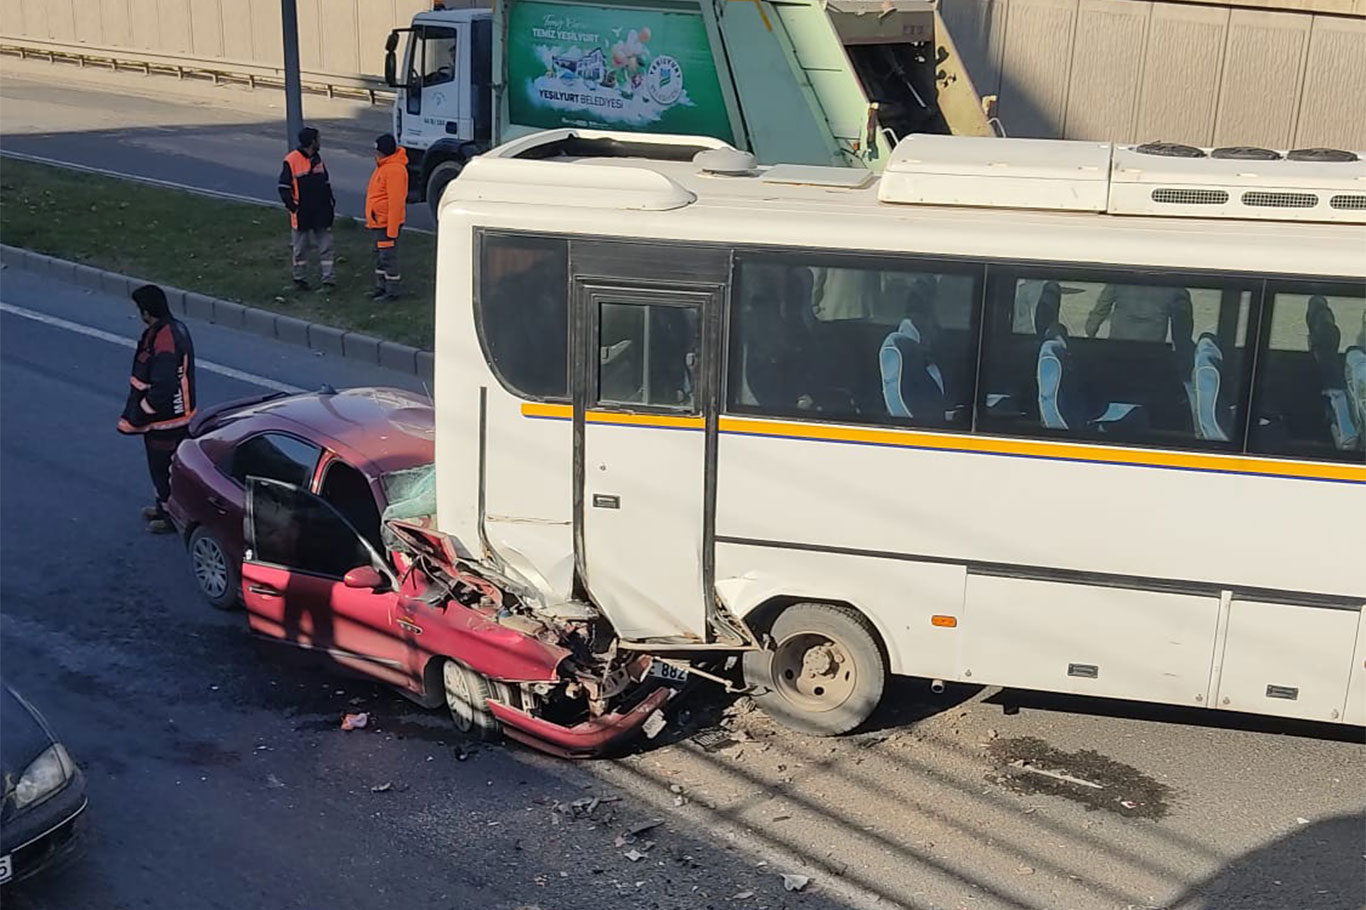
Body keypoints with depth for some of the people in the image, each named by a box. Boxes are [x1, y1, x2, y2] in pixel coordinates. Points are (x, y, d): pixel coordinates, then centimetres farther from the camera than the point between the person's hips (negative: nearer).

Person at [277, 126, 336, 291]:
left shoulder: (317, 159, 9)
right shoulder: (291, 161, -11)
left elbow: (326, 183, 18)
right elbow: (284, 188, -8)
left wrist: (330, 201, 12)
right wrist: (291, 205, -15)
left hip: (321, 212, 5)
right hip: (301, 214, -5)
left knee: (325, 246, 3)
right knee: (300, 248, 7)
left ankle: (329, 279, 6)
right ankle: (299, 279, 19)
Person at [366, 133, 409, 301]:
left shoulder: (394, 170, -21)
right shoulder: (384, 166, 12)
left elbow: (396, 202, -24)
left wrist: (392, 230, -24)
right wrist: (371, 220, 21)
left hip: (387, 223, -10)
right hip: (377, 223, 10)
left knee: (388, 256, -5)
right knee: (379, 255, 17)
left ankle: (393, 291, 3)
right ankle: (381, 287, 27)